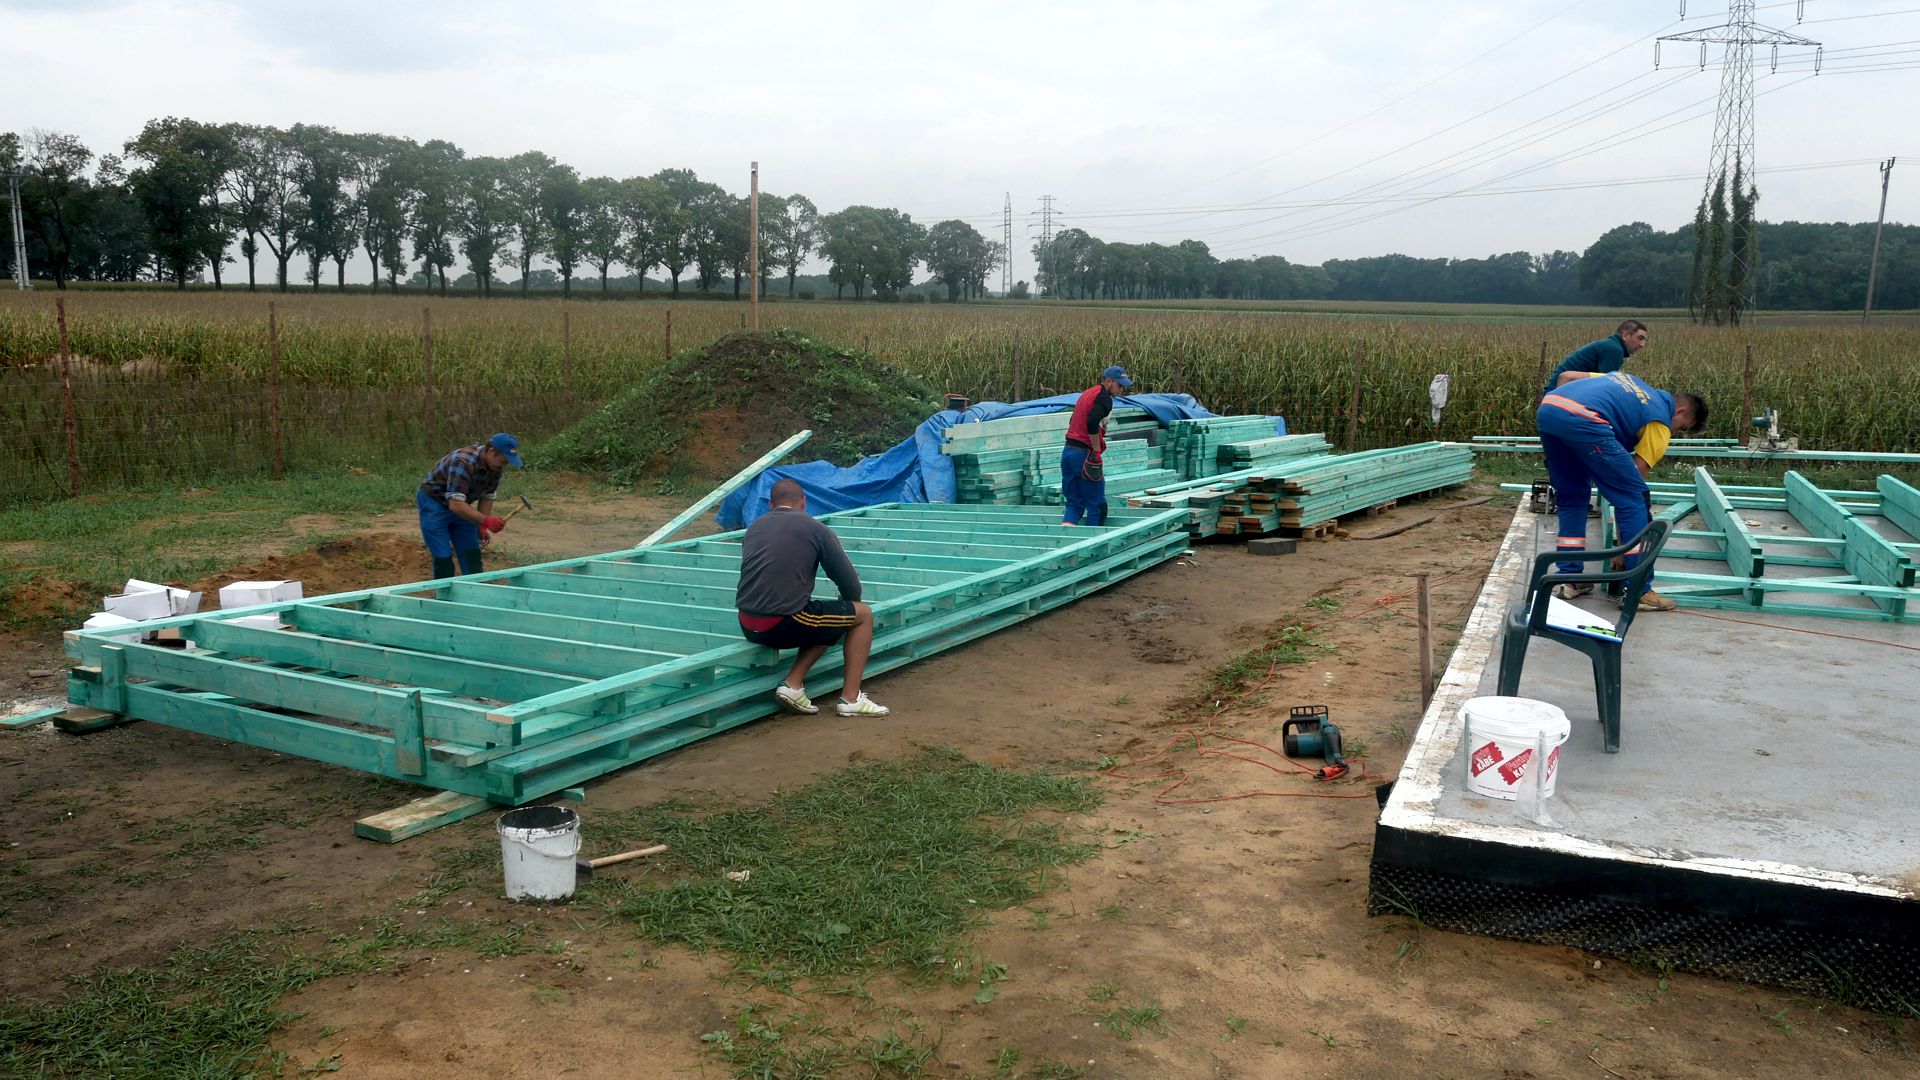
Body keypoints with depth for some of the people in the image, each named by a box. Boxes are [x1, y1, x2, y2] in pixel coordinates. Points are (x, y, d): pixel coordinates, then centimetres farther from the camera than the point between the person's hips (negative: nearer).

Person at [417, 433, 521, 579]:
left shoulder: (496, 465, -10)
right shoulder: (463, 462, -35)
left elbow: (487, 497, 1)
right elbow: (455, 505, -39)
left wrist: (482, 527, -7)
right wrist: (486, 521, -43)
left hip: (460, 504, 7)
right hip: (433, 502, -7)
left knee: (472, 555, 4)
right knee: (443, 557, -10)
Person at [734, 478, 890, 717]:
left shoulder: (754, 527, 15)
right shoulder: (816, 530, -1)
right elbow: (851, 585, 2)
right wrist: (848, 609, 26)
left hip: (747, 626, 7)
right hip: (782, 625, -7)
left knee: (824, 619, 28)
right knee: (863, 614, 12)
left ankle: (793, 683, 12)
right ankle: (850, 698, 12)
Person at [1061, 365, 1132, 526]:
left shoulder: (1087, 393, 19)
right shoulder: (1104, 398, -9)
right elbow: (1092, 423, -25)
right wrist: (1097, 451, -18)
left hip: (1067, 451, 8)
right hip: (1084, 454, -8)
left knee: (1074, 503, 10)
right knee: (1097, 506, 3)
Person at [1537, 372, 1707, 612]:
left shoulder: (1628, 380, 36)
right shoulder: (1661, 422, 16)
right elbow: (1635, 476, 12)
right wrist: (1622, 547, 16)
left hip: (1547, 406, 8)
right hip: (1582, 419, -7)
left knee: (1572, 497, 23)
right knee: (1634, 497, 5)